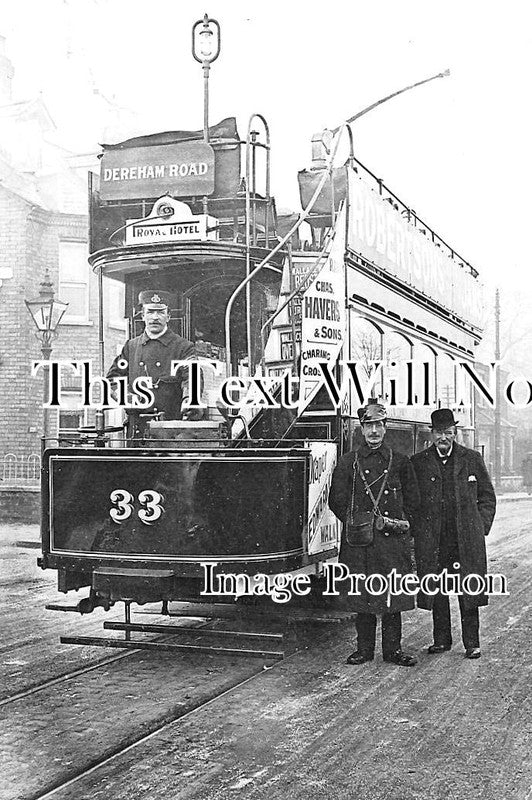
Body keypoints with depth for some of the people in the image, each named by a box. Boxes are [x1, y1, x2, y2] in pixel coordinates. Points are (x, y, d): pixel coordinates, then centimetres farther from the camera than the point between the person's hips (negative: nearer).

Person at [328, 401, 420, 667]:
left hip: (393, 538, 0)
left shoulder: (400, 462, 9)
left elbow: (412, 501, 14)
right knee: (361, 595, 3)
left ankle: (393, 649, 12)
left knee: (393, 596, 2)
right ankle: (364, 648, 14)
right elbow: (337, 501, 7)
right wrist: (359, 522, -2)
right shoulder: (348, 462, 6)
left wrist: (397, 521, 2)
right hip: (359, 541, 0)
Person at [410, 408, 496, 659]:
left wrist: (481, 527, 2)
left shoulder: (471, 459, 5)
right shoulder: (418, 462, 4)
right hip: (432, 540, 1)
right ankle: (441, 639, 20)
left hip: (466, 539, 0)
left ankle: (472, 643, 11)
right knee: (436, 591, 7)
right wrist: (417, 530, 1)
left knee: (469, 590, 1)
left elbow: (487, 497, 11)